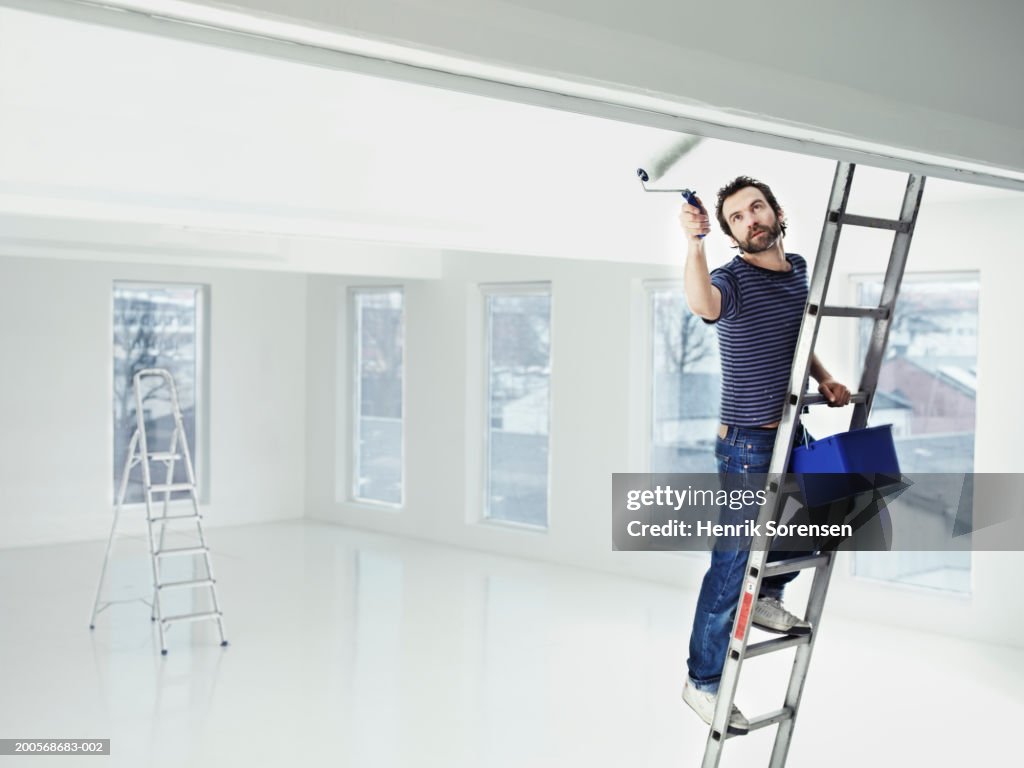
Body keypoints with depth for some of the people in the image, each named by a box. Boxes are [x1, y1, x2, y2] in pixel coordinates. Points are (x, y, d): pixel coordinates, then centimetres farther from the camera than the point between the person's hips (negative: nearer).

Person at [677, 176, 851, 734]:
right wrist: (694, 241, -49)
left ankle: (766, 598, 39)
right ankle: (702, 682, 11)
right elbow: (704, 306, -41)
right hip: (747, 444, -8)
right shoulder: (733, 278, -15)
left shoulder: (800, 269, 8)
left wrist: (823, 378, 8)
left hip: (794, 435, 8)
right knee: (733, 562, -3)